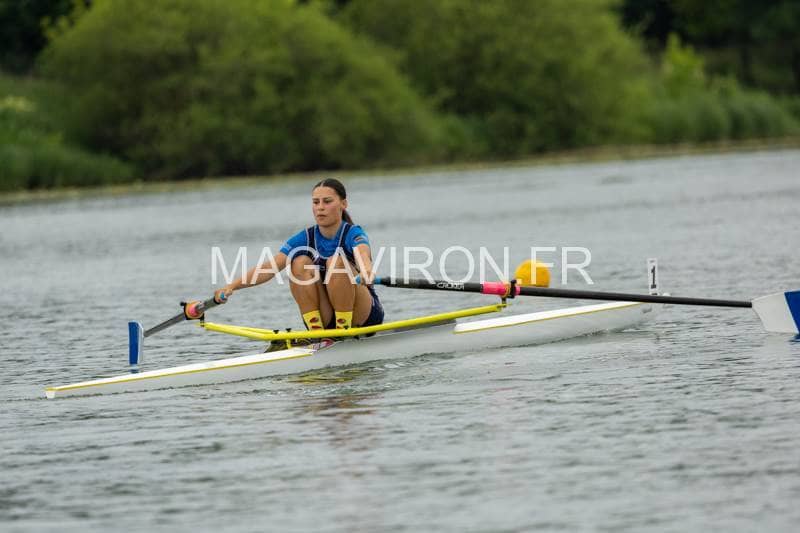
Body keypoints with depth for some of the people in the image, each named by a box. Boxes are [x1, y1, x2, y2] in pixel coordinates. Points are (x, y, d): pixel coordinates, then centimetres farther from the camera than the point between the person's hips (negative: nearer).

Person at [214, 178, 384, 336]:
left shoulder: (353, 234, -11)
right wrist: (232, 286, -28)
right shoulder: (305, 238, 0)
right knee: (300, 262, -18)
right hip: (326, 320, 4)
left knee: (336, 261, -27)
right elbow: (269, 268, -12)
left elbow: (362, 256, -37)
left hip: (362, 317, -4)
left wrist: (366, 272, -62)